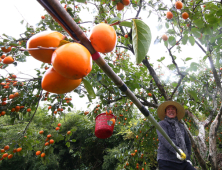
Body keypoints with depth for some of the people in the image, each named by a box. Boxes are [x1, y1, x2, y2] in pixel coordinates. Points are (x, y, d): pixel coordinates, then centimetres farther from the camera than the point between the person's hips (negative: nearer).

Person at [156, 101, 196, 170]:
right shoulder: (162, 124, 3)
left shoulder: (181, 126, 19)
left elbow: (188, 143, 25)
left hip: (182, 161, 5)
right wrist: (176, 150, -28)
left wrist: (188, 158, 15)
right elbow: (163, 138, -14)